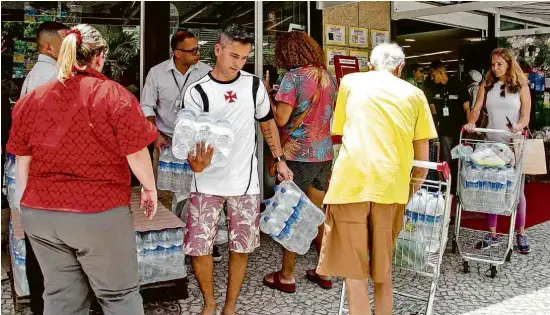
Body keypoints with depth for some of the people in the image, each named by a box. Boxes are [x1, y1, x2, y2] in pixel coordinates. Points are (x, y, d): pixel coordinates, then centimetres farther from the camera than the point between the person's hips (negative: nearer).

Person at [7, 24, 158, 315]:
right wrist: (149, 187, 7)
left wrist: (29, 203, 19)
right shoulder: (113, 94, -9)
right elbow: (136, 153, -9)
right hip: (100, 214, -4)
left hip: (40, 213, 5)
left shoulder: (30, 99, 5)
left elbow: (23, 160, 9)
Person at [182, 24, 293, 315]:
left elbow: (267, 123, 15)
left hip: (245, 182, 2)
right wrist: (196, 162, -32)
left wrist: (280, 160, 11)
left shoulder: (254, 85, 3)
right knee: (198, 248, 1)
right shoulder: (196, 92, -5)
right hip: (206, 184, -1)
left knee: (240, 248, 9)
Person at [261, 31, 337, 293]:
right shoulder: (329, 77, 9)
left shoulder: (293, 76, -12)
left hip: (298, 155, -6)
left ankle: (286, 276, 15)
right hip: (324, 154, 7)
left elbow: (281, 119, -16)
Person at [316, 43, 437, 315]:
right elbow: (422, 158, 13)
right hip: (391, 185, 2)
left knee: (354, 269, 6)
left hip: (351, 182, -2)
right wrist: (411, 191, 27)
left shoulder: (350, 82, 14)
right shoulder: (414, 94, 15)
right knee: (383, 267, 18)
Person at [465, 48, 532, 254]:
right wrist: (472, 122, -21)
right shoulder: (486, 85, 8)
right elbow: (477, 108, -1)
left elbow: (526, 115, -5)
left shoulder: (521, 86, 2)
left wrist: (519, 126, -27)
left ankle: (521, 235, 15)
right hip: (491, 143, 2)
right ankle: (492, 235, 13)